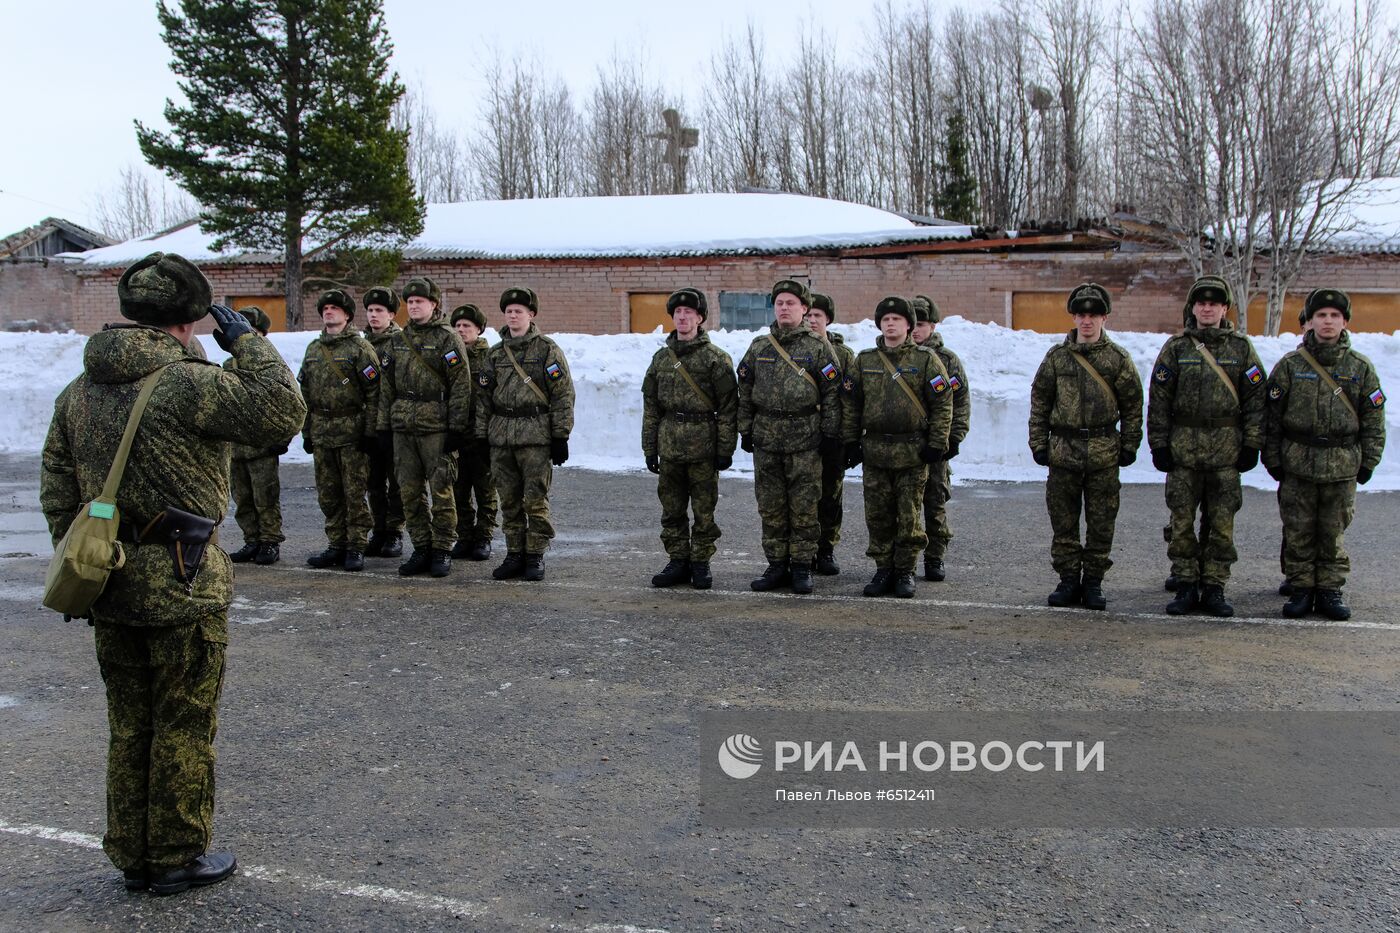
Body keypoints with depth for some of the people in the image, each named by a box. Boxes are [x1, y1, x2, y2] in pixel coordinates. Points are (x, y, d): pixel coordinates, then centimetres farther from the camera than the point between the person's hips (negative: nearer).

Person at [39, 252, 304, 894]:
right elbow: (284, 413, -19)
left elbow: (57, 493, 11)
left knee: (129, 724, 18)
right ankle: (177, 859, 18)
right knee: (184, 725, 7)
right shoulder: (186, 383, -17)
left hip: (111, 583, 7)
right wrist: (247, 343, -9)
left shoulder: (78, 391, 8)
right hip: (182, 583, -7)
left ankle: (132, 856, 30)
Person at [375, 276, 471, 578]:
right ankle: (421, 548, 16)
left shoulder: (448, 339, -2)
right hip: (403, 428, 6)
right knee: (410, 491, 7)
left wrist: (456, 428, -13)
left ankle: (443, 550, 6)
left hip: (437, 428, -6)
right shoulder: (398, 340, 16)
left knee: (440, 490, -3)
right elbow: (387, 386, 18)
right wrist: (384, 426, 12)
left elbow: (461, 386, -8)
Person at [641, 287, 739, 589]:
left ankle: (701, 564, 14)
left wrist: (726, 449, -9)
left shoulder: (716, 358, -2)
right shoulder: (661, 358, 11)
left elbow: (728, 407, -5)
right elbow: (651, 407, 13)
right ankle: (678, 562, 20)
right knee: (672, 509, 9)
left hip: (703, 447, -4)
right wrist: (649, 448, 9)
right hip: (669, 446, 4)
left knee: (704, 510, 3)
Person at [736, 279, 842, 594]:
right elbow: (745, 392, 14)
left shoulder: (818, 348, 1)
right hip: (766, 438, 4)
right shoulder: (758, 347, 11)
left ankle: (802, 567, 10)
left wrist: (830, 433, -5)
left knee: (804, 507, 1)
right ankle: (777, 566, 17)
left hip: (805, 440, -3)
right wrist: (745, 430, 8)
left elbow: (832, 392, -1)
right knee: (770, 507, 7)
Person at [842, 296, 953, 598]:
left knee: (909, 516, 3)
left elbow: (943, 403, -1)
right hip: (875, 450, 3)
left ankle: (905, 572, 14)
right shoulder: (864, 360, 9)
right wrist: (851, 442, 5)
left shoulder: (925, 359, 0)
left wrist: (937, 443, -6)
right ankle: (883, 569, 17)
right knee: (878, 516, 6)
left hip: (913, 451, -3)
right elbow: (851, 403, 11)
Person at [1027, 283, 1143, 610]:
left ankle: (1093, 582, 14)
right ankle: (1068, 580, 15)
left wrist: (1129, 445, 3)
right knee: (1063, 521, 5)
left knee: (1101, 521, 4)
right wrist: (1038, 443, 3)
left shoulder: (1118, 358, 3)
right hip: (1063, 448, 1)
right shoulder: (1056, 356, 6)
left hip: (1104, 451, -1)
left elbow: (1132, 404, 7)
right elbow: (1039, 401, 8)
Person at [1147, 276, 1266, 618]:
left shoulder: (1241, 348, 7)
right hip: (1183, 446, 0)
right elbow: (1159, 399, 3)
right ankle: (1186, 587, 11)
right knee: (1182, 521, 2)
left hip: (1226, 447, 0)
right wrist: (1159, 444, -2)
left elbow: (1255, 398, 6)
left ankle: (1214, 588, 12)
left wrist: (1252, 444, 1)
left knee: (1221, 523, 3)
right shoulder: (1176, 347, 5)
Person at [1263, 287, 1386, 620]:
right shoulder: (1290, 365, 1)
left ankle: (1330, 590, 18)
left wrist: (1368, 462, 4)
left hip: (1342, 466, 0)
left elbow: (1374, 420, 7)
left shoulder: (1361, 368, 4)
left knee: (1333, 533, 7)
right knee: (1297, 533, 4)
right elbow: (1272, 417, 2)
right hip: (1297, 464, 0)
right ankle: (1301, 589, 15)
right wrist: (1273, 459, -1)